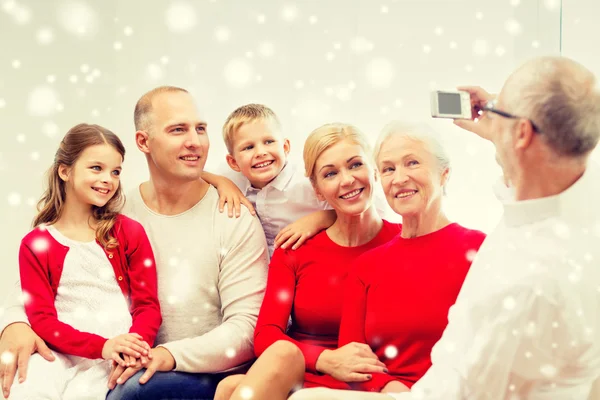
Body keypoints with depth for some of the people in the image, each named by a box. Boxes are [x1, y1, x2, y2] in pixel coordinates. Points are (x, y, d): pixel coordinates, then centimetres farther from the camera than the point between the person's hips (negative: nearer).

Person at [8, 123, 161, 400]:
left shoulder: (130, 232, 7)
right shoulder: (35, 244, 5)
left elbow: (148, 304, 4)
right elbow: (41, 318, -2)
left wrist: (135, 343, -19)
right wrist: (101, 346, -17)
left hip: (118, 357, 0)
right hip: (60, 353, 0)